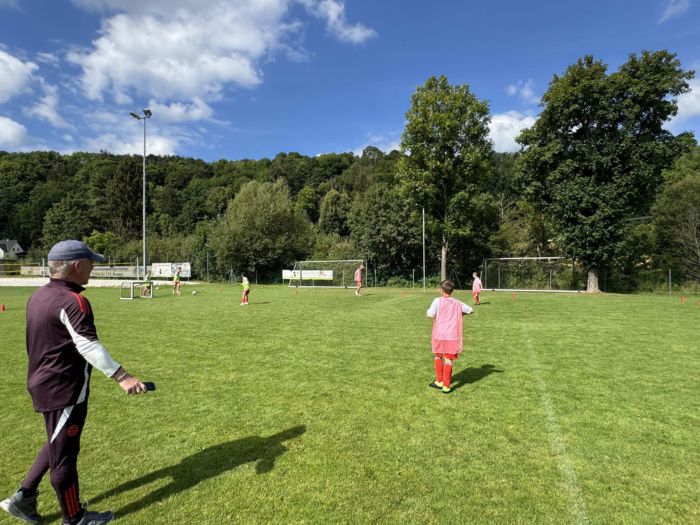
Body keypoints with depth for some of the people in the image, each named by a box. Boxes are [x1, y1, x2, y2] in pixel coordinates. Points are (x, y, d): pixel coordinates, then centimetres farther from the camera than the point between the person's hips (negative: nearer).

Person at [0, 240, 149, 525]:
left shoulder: (39, 296, 7)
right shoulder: (71, 301, -24)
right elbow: (88, 345, -33)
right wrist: (122, 376, -37)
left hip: (43, 382, 9)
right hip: (64, 389, -9)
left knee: (57, 444, 27)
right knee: (64, 453, 6)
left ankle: (24, 498, 32)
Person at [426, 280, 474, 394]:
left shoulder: (438, 300, -5)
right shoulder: (458, 303, 8)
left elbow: (430, 315, -15)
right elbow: (470, 310, 22)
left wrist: (429, 311, 7)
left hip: (439, 335, -1)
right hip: (453, 336, 1)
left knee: (438, 356, 19)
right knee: (448, 360, 4)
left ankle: (439, 381, 26)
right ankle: (446, 386, 6)